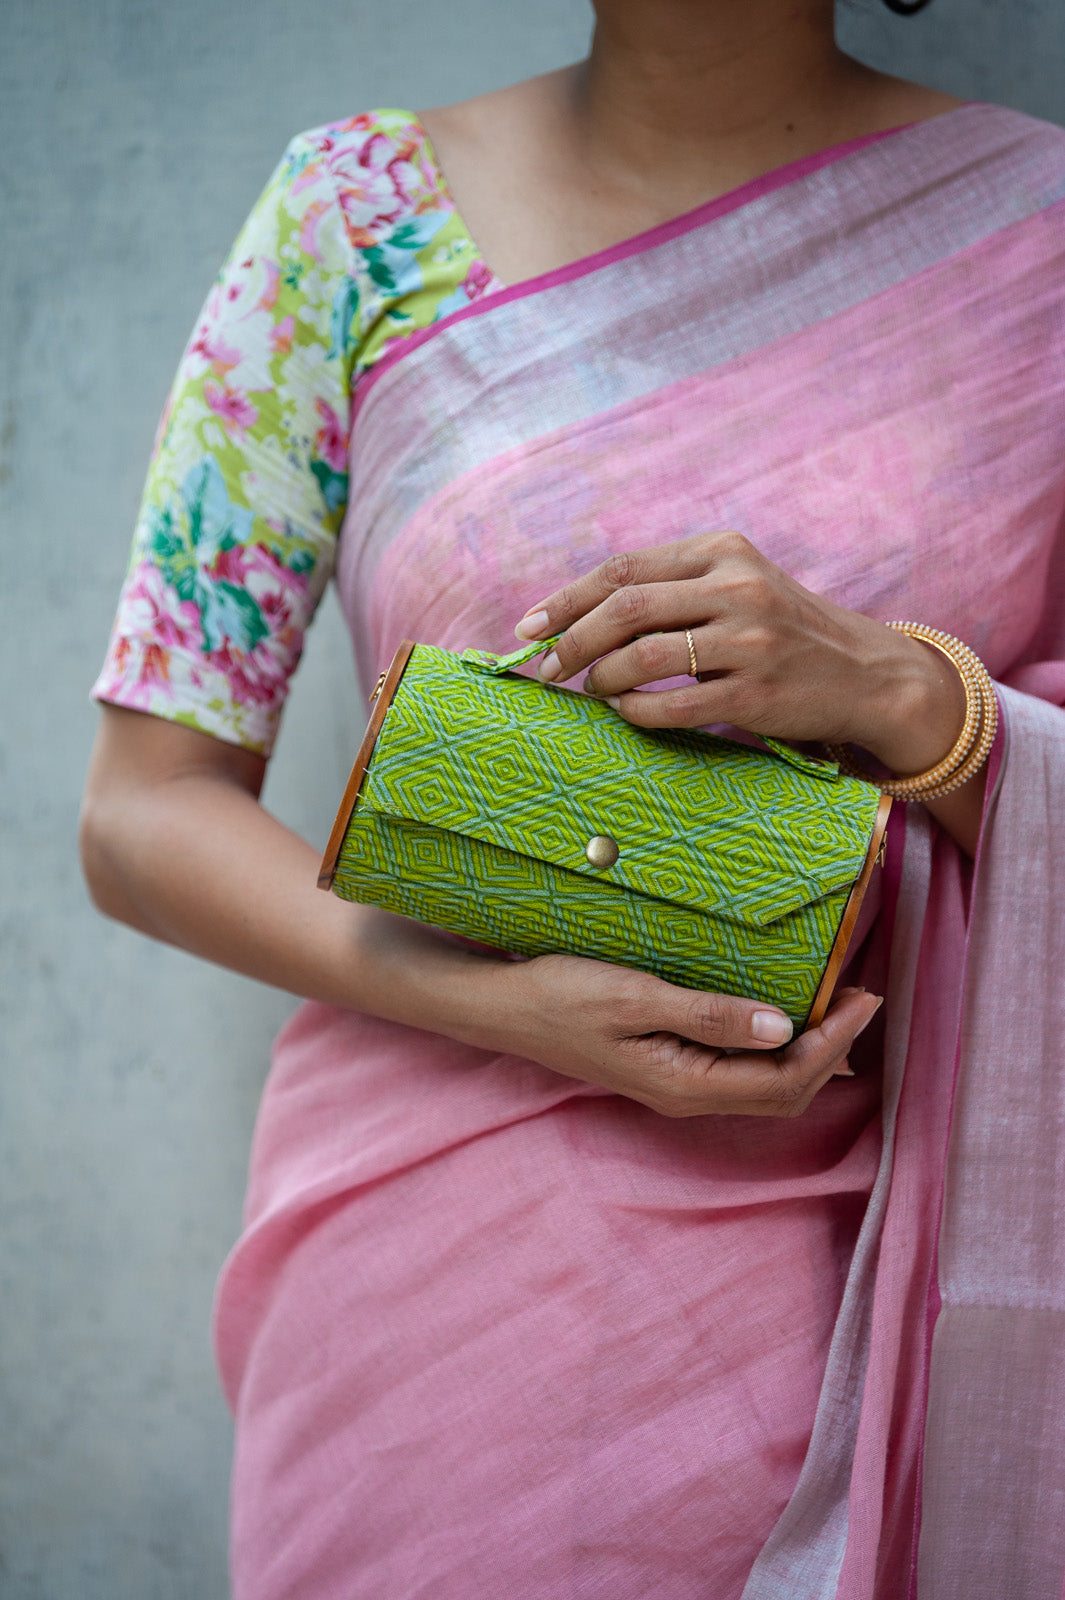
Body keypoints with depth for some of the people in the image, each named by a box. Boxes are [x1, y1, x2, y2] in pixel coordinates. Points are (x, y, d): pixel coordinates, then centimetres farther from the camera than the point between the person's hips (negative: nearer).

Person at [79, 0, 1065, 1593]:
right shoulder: (363, 205, -2)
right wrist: (500, 1005, -18)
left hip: (875, 1275, 1)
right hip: (437, 1272, 0)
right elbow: (142, 811, -2)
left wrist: (896, 691, -20)